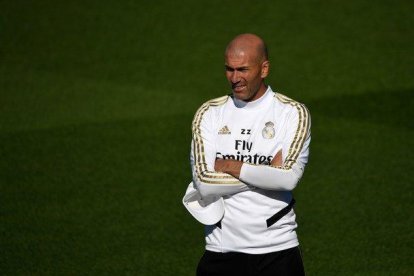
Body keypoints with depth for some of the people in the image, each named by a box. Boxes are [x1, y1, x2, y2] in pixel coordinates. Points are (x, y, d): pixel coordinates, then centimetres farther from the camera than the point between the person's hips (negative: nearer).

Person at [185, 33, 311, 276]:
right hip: (221, 249, 2)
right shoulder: (209, 114, 4)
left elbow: (289, 178, -16)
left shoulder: (293, 113, -1)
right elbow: (204, 184, -9)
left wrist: (229, 166, -10)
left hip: (277, 250, -2)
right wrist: (267, 173, -10)